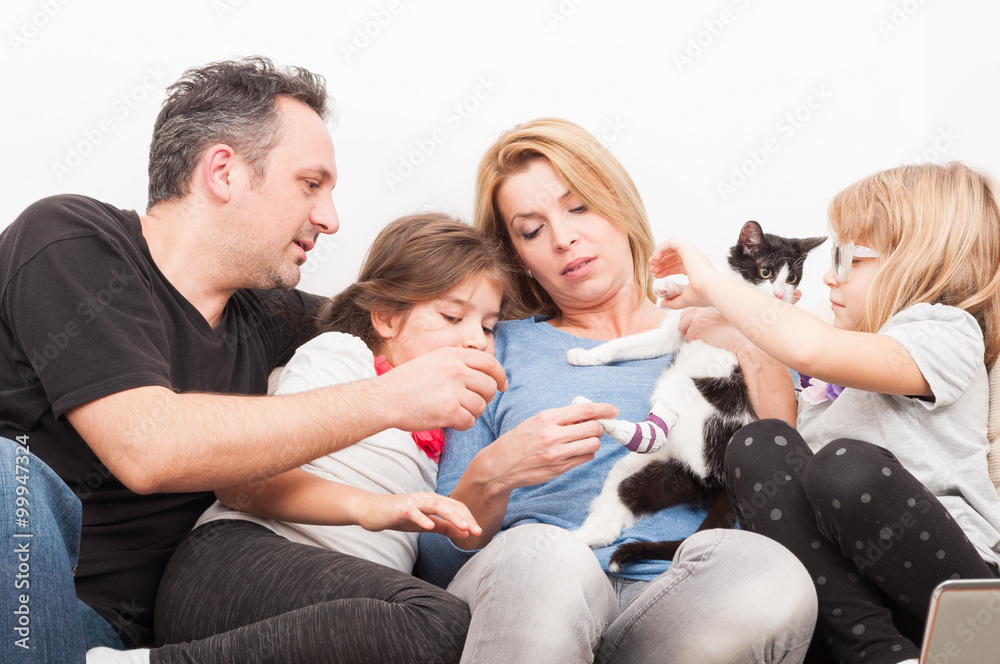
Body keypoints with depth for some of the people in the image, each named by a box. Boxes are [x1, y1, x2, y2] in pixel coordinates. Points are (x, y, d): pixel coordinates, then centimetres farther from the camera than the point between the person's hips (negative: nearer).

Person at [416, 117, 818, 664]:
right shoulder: (501, 350, 18)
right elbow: (439, 566, 12)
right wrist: (490, 478, -9)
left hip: (671, 600, 3)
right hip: (518, 593, -2)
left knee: (766, 569, -33)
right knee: (546, 556, -39)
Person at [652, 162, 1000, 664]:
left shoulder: (947, 335, -5)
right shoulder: (854, 352, 24)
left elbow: (809, 348, -25)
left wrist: (711, 285, -12)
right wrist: (753, 352, 10)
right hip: (842, 577, 8)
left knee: (849, 467, -34)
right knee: (759, 446, -15)